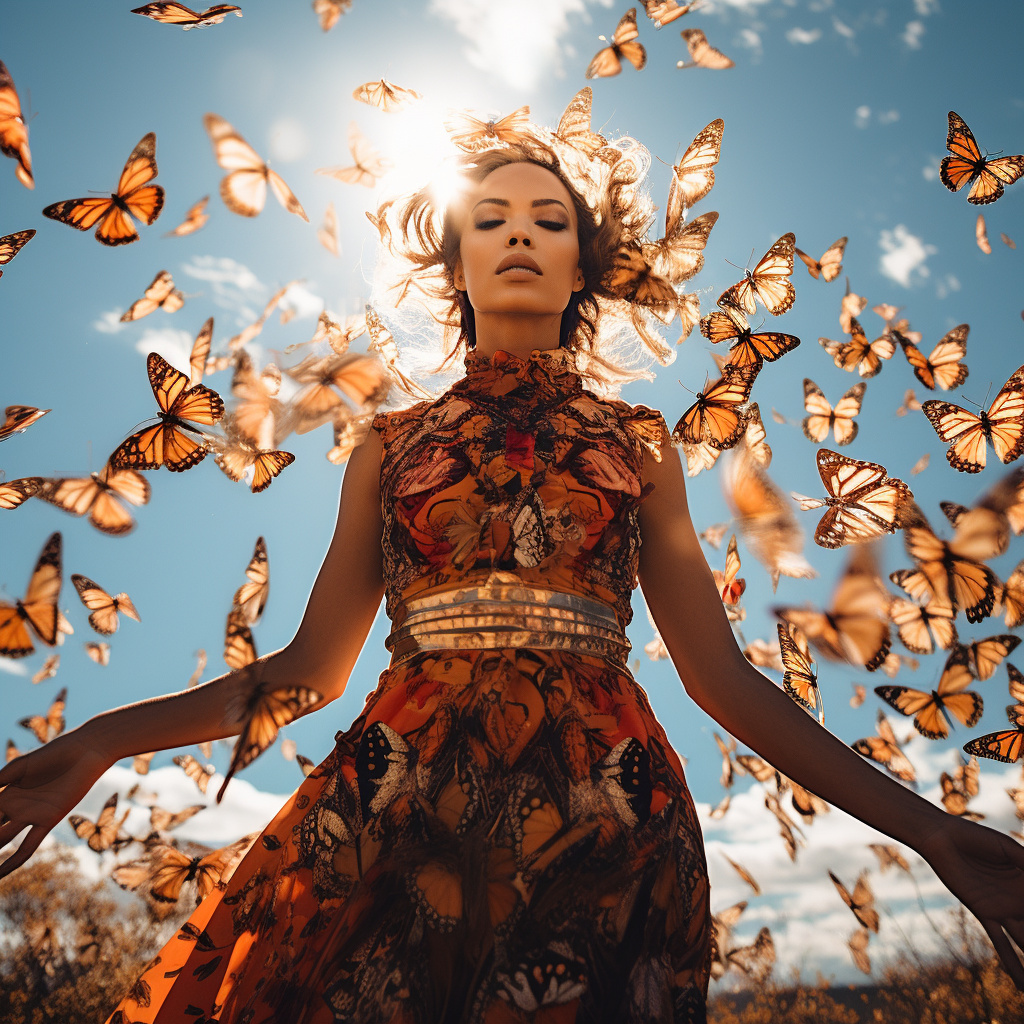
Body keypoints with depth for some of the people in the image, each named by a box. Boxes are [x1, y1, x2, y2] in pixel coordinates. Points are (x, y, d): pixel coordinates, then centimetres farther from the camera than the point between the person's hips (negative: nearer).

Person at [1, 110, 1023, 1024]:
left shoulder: (638, 442, 11)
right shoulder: (392, 444, 12)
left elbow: (721, 674, 7)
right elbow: (313, 663, 10)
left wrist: (920, 822, 0)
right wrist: (104, 739, 1)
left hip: (599, 821, 0)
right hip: (395, 809, 1)